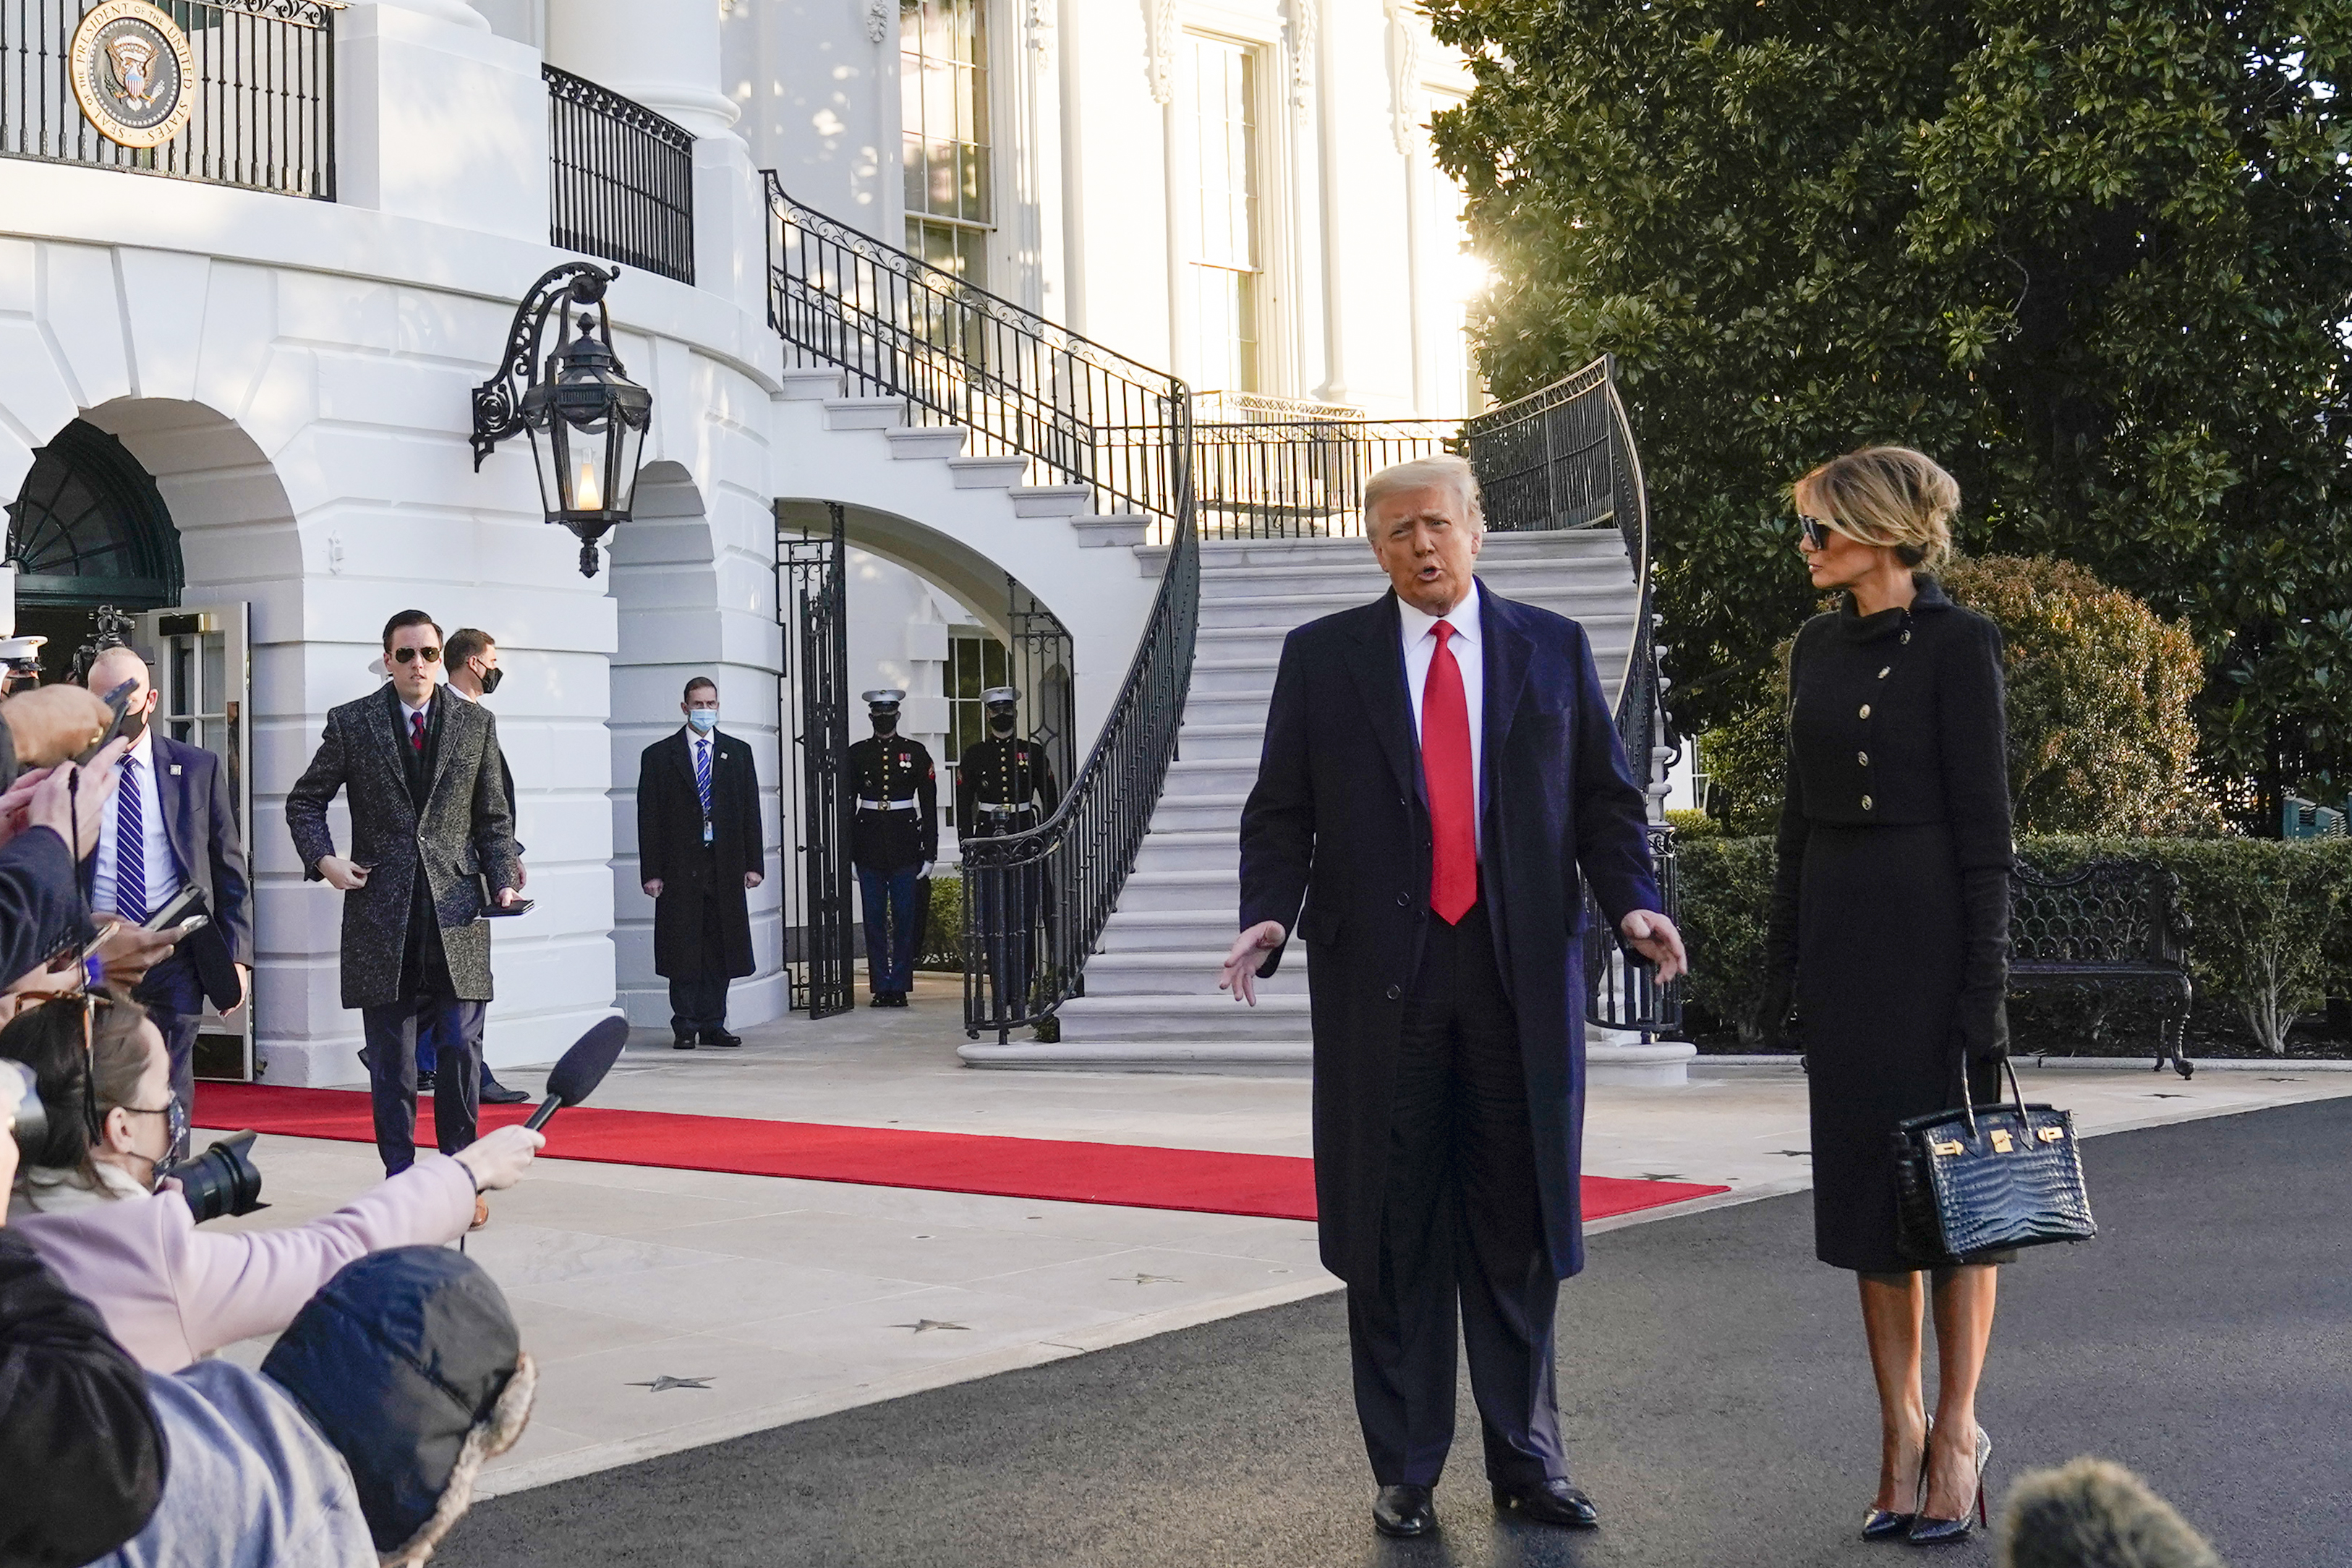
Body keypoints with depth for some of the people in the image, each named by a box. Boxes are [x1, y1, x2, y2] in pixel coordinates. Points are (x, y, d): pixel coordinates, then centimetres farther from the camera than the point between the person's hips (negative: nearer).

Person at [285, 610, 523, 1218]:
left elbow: (493, 818, 12)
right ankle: (400, 1179, 13)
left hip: (456, 910, 0)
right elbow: (304, 801, 13)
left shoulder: (475, 723, 9)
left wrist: (502, 880, -1)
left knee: (462, 1048, -3)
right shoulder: (351, 723, 6)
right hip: (382, 914, 0)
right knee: (390, 1059, 4)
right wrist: (323, 859, -2)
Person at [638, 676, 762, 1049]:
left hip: (726, 866, 2)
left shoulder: (738, 752, 11)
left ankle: (713, 1025, 11)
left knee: (721, 949, 4)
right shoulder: (659, 756, 4)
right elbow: (649, 818, 1)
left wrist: (753, 863, 2)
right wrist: (651, 872, -6)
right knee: (683, 949, -1)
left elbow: (750, 811, 9)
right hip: (680, 868, -2)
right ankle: (685, 1027, 7)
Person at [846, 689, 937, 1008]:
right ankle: (880, 988, 7)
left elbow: (929, 806, 4)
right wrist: (846, 853, 1)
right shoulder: (857, 754, 7)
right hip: (869, 846, 1)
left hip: (905, 845, -1)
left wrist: (929, 853, -2)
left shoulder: (916, 753, 5)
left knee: (905, 918, 0)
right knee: (874, 919, 2)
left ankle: (900, 987, 6)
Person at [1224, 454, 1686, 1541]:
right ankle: (1405, 1471, 16)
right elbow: (1282, 811, 5)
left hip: (1522, 972, 1)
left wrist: (1633, 902, -8)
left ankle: (1526, 1462, 21)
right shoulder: (1323, 657, 6)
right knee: (1392, 1237, 5)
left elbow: (1604, 798, 8)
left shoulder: (1554, 649, 9)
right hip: (1381, 975, -1)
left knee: (1518, 1232, 8)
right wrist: (1268, 916, -12)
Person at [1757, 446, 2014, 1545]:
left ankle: (1956, 1430, 12)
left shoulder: (1955, 643, -8)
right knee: (1867, 1179, 8)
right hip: (1838, 928, 7)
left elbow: (1984, 818, -11)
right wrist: (1782, 949, 13)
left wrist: (1986, 978, -14)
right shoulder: (1818, 648, 12)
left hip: (1930, 922, -7)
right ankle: (1900, 1431, 17)